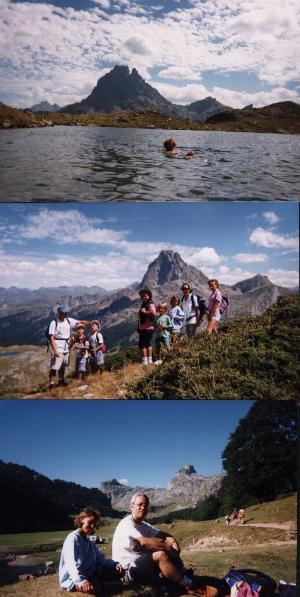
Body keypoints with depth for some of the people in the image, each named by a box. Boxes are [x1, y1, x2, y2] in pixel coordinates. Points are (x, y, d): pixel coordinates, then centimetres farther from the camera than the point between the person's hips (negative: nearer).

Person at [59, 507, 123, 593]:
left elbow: (100, 559, 11)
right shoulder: (73, 538, -16)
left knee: (118, 571, 2)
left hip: (88, 574, 8)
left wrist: (114, 564, -9)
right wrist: (81, 581, -47)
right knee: (97, 587, -36)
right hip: (72, 579, -8)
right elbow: (72, 563, -31)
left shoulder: (89, 542, 16)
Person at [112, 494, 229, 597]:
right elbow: (144, 542, -32)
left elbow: (165, 535, 10)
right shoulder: (126, 524, -16)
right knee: (160, 554, -29)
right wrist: (168, 547, -23)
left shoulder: (144, 525, 14)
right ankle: (189, 585, -16)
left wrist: (173, 543, -13)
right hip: (128, 571, -9)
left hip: (143, 567, 9)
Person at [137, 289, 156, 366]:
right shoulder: (144, 304, 17)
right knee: (148, 344, 15)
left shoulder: (150, 304, -14)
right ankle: (149, 360, 22)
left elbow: (153, 313, -32)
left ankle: (144, 361, -8)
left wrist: (144, 311, -23)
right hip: (143, 328, 10)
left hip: (147, 328, -10)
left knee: (142, 344, -9)